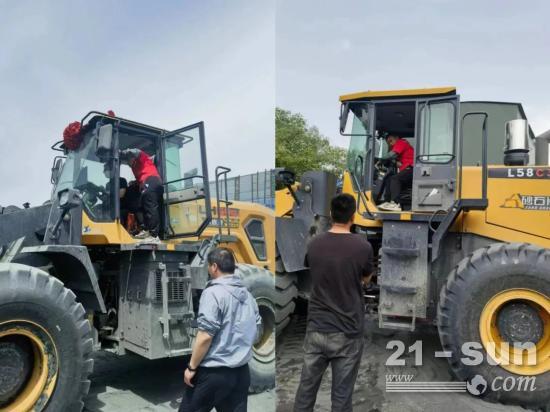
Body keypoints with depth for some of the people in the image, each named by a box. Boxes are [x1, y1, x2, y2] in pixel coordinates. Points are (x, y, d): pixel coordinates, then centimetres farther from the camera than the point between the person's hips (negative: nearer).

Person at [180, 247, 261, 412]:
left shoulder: (213, 293, -16)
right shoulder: (248, 296, 8)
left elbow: (205, 336, -20)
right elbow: (255, 332, 15)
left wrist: (192, 367, -10)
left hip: (212, 372, -6)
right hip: (241, 372, 7)